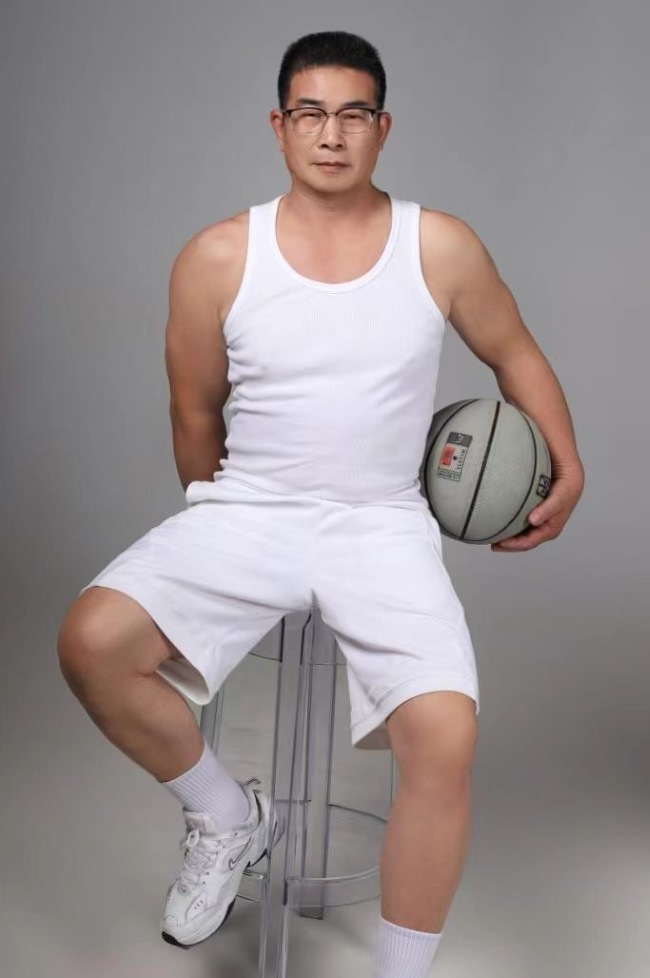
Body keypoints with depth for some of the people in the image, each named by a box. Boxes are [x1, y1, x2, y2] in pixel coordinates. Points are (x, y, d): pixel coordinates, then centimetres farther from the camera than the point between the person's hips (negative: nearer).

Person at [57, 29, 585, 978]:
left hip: (383, 525, -1)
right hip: (246, 510, 1)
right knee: (92, 641, -23)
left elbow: (515, 354, 14)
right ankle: (227, 815, 7)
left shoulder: (442, 248, -2)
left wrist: (567, 466, 4)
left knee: (446, 733, -26)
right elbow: (195, 412, 9)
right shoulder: (216, 258, -2)